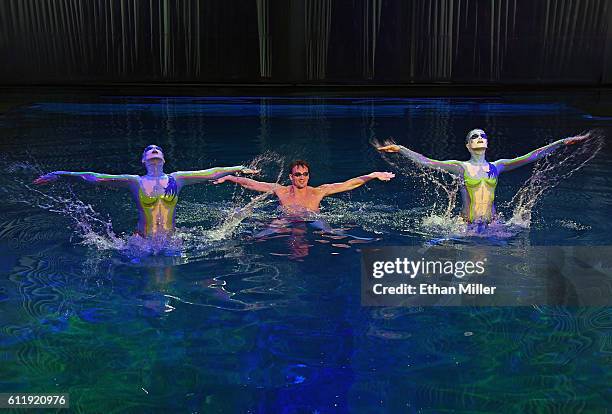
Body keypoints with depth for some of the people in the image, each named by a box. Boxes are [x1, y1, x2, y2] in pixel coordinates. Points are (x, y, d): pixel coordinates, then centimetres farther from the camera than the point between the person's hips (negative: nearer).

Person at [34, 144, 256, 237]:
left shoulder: (176, 179, 7)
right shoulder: (134, 182, 3)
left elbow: (211, 173, 10)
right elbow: (95, 177, 3)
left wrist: (240, 168, 14)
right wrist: (60, 174, 2)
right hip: (143, 241, -1)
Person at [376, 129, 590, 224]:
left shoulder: (496, 166, 10)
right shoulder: (461, 167, 2)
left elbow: (530, 156, 10)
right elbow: (427, 162, -6)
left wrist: (562, 142, 8)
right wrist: (399, 149, -15)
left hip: (492, 225, 2)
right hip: (466, 226, -2)